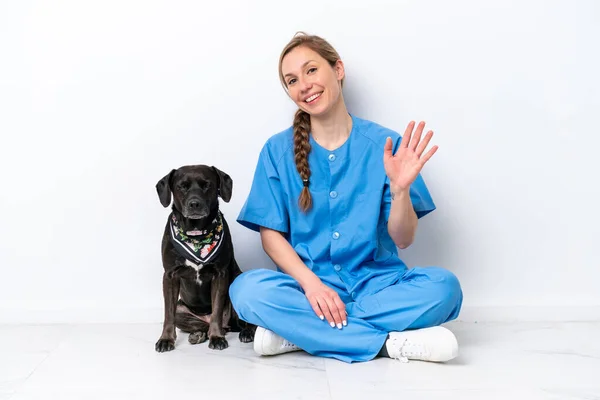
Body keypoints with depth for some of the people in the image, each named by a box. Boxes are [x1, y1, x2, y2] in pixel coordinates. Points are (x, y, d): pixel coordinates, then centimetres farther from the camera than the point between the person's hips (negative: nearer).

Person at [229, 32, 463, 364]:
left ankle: (297, 329, -21)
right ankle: (391, 342, -23)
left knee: (443, 285, -27)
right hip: (309, 280, 0)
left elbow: (402, 239, -3)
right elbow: (271, 234, 0)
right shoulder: (277, 151, 2)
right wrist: (311, 284, -16)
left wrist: (400, 189, -23)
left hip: (376, 282, 0)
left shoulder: (385, 145, -2)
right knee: (248, 289, -30)